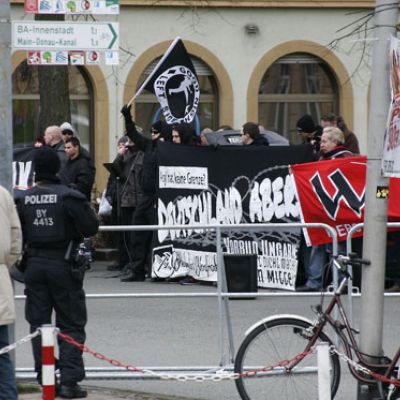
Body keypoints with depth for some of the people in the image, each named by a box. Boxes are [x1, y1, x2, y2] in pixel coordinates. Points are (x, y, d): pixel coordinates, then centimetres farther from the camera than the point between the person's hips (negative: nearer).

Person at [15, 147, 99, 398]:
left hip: (35, 265, 3)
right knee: (71, 326, 4)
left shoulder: (22, 199, -2)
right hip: (64, 264, -3)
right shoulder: (69, 197, -13)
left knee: (39, 324, 11)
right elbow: (91, 227, -13)